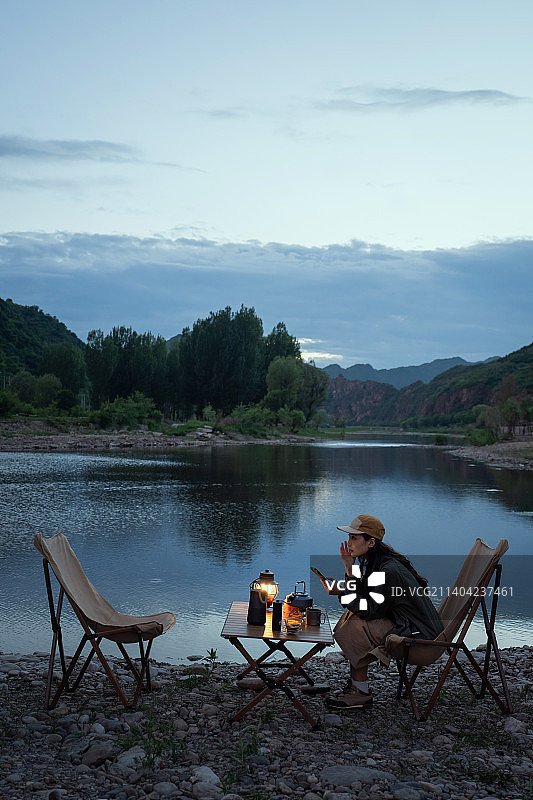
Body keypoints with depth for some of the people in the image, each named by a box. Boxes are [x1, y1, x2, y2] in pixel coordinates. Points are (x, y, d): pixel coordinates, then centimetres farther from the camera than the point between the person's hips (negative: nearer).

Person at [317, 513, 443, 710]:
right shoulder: (375, 563, 6)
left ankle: (361, 694, -6)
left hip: (418, 633, -10)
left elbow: (372, 610, -22)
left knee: (355, 627, -19)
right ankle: (356, 684, 8)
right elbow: (362, 599, 7)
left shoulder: (389, 571, -25)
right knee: (351, 614, 8)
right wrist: (351, 570, -2)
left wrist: (341, 591, -20)